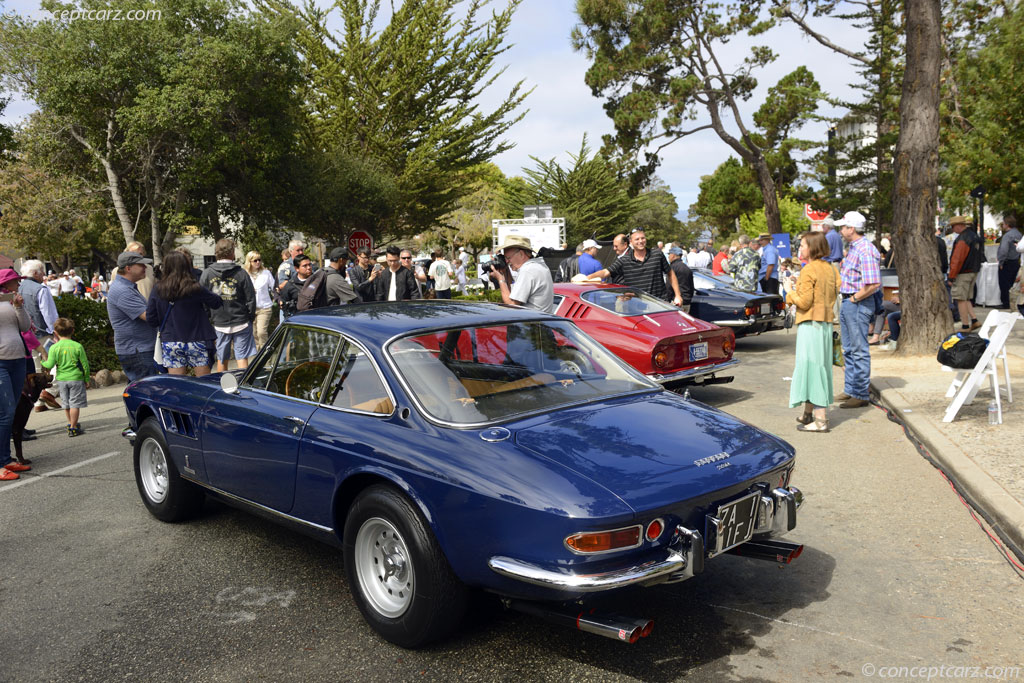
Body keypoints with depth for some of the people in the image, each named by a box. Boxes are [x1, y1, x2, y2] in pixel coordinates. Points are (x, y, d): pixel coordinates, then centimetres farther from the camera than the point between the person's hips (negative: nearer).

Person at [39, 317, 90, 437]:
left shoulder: (54, 348, -5)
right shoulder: (77, 346, -8)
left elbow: (50, 365, -7)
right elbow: (85, 364, -5)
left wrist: (43, 362, 15)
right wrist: (87, 378, 6)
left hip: (61, 379, 3)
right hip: (76, 378, -2)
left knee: (66, 404, 16)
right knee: (75, 404, 1)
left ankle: (70, 424, 29)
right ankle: (73, 428, 0)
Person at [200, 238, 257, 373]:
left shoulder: (207, 273, -2)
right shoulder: (241, 273, -9)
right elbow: (251, 299, -6)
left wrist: (209, 316, 16)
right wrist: (250, 318, 8)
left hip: (219, 324, 3)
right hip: (241, 323, -2)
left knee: (222, 360, 14)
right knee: (242, 358, 1)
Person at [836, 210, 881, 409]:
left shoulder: (865, 250, -18)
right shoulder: (853, 248, 13)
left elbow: (874, 284, -25)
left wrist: (854, 299, -17)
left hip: (858, 304, -10)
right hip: (847, 303, 10)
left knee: (859, 350, -4)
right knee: (849, 349, 16)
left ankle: (861, 394, 2)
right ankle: (851, 390, 26)